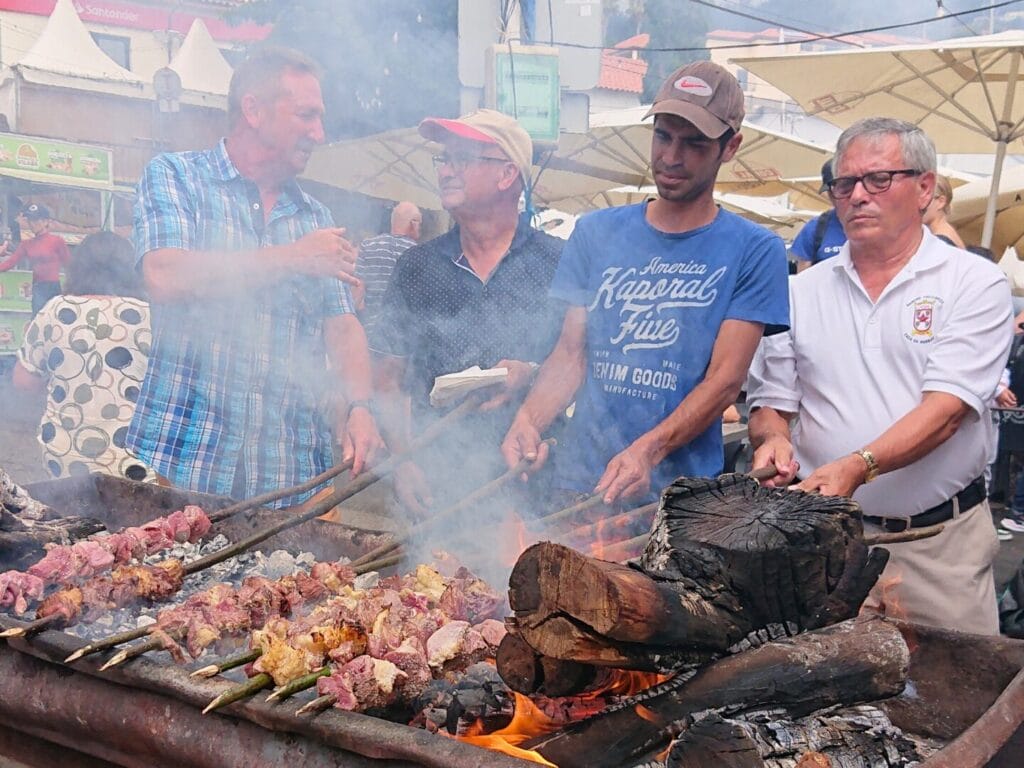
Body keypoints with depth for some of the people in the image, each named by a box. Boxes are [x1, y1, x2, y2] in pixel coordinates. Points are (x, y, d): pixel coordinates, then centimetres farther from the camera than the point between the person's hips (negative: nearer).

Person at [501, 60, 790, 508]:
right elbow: (571, 354, 6)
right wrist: (529, 419, -13)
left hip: (681, 490, -2)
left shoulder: (755, 251, -2)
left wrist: (647, 450, -23)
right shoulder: (595, 233, 8)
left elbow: (726, 379, -9)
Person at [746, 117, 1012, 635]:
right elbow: (770, 403, 12)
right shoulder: (802, 293, 9)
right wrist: (772, 438, -11)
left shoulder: (975, 283, -1)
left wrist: (857, 466, -27)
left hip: (941, 544, -2)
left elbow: (945, 409, -13)